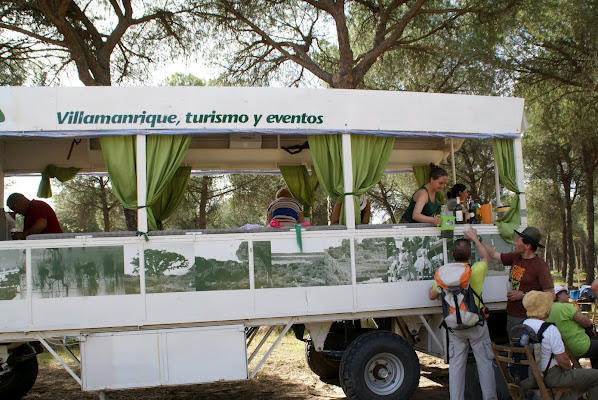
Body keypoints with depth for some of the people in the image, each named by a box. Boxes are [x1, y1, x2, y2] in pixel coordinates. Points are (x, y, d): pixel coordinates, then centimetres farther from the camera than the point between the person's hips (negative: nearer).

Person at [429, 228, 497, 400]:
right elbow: (485, 256, 11)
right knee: (484, 362, 11)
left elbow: (432, 295, 5)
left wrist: (434, 286, 24)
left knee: (456, 365, 9)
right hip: (477, 324, -1)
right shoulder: (477, 271, -13)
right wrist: (475, 238, 22)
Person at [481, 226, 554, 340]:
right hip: (511, 316, 7)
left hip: (527, 318, -7)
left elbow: (550, 295, -14)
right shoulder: (515, 258, 9)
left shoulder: (540, 266, -12)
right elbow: (494, 254, 23)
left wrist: (523, 295, -16)